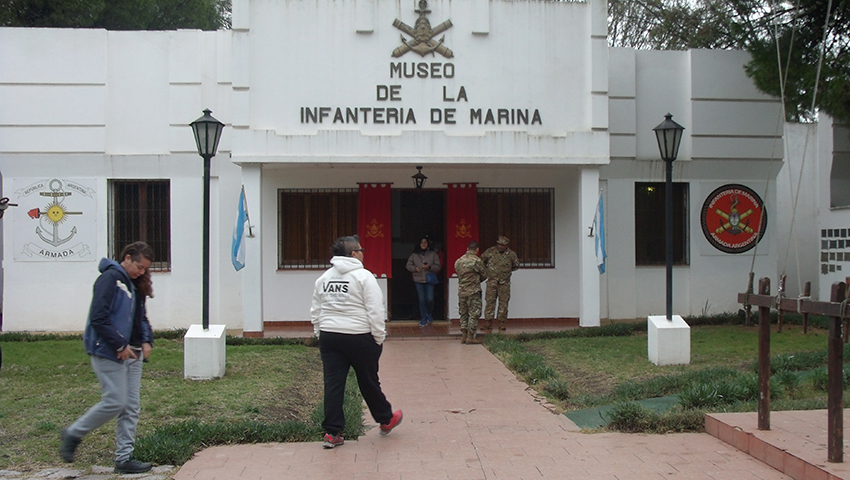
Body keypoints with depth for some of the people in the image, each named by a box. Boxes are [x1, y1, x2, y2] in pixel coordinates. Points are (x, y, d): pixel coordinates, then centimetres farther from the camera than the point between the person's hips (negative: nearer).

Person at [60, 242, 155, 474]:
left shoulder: (135, 285, 14)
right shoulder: (110, 278, -13)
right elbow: (98, 318, -19)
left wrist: (146, 341, 4)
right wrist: (119, 345, -16)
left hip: (132, 354, 9)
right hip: (109, 353, -9)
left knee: (132, 407, 7)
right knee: (115, 402, -7)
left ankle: (124, 457, 13)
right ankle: (73, 434, 16)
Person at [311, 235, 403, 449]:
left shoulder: (324, 277, 10)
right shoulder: (363, 276, -9)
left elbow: (316, 311, 13)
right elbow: (376, 311, -12)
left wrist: (320, 334, 19)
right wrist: (379, 338, -4)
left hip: (329, 336, 5)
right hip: (359, 338, -4)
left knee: (333, 384, 5)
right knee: (368, 381, 11)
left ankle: (332, 433, 6)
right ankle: (386, 420, 30)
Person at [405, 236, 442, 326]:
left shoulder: (433, 254, 4)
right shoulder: (414, 255, 6)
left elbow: (438, 266, 1)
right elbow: (408, 265, 9)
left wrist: (430, 267, -17)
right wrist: (415, 268, -10)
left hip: (429, 280, -1)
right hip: (418, 280, 1)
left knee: (429, 299, -7)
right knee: (421, 300, 3)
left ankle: (430, 314, 21)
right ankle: (423, 319, 12)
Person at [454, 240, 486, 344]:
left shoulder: (458, 261, 6)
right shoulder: (477, 261, -12)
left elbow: (458, 274, 13)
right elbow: (483, 276, -1)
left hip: (461, 291, 6)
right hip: (473, 291, -6)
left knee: (463, 313, 13)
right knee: (474, 313, 0)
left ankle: (463, 336, 14)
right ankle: (470, 337, 0)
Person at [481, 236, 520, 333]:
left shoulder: (511, 254, 2)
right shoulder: (490, 251, 1)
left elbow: (516, 266, 19)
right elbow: (481, 261, 17)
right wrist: (486, 271, 14)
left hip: (504, 282, 0)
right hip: (492, 282, 0)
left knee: (503, 303, 1)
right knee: (490, 301, -4)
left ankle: (502, 324, 9)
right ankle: (488, 324, -1)